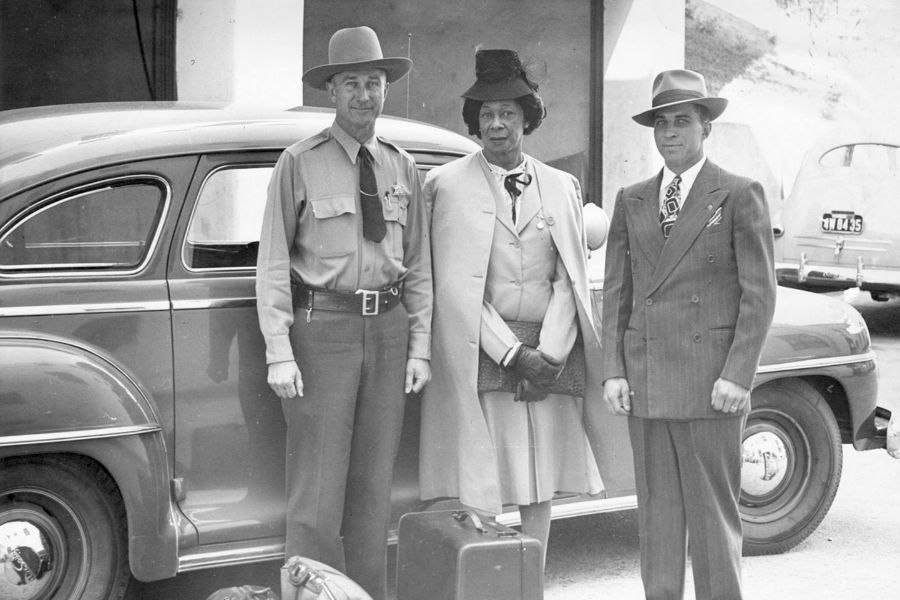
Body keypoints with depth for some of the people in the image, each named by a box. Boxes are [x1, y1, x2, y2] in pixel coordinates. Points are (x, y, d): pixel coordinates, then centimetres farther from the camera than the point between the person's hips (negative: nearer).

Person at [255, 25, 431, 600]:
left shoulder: (402, 167, 11)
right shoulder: (299, 164, -2)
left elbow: (418, 264, 12)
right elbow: (273, 260, -5)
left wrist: (419, 347, 5)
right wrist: (279, 352, -12)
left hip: (389, 326, 4)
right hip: (322, 324, -4)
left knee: (374, 484, 11)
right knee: (319, 487, -5)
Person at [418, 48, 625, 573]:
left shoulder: (562, 188, 12)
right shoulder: (448, 185, 1)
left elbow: (569, 279, 5)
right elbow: (455, 286, -6)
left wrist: (548, 355, -9)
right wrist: (511, 354, -12)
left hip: (547, 358, 4)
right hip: (480, 354, -3)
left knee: (541, 486, 8)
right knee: (478, 490, -5)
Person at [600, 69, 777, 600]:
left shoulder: (740, 196, 1)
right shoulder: (631, 202, 13)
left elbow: (759, 294, -3)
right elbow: (616, 293, 13)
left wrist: (738, 376, -10)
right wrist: (614, 371, 4)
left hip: (711, 382, -4)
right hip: (645, 383, 4)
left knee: (713, 511, 1)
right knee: (657, 513, 9)